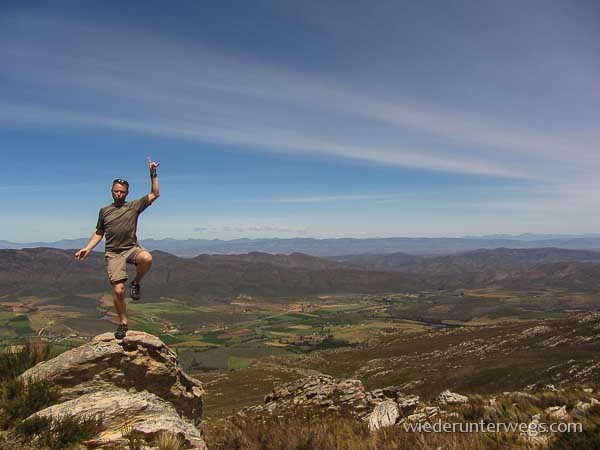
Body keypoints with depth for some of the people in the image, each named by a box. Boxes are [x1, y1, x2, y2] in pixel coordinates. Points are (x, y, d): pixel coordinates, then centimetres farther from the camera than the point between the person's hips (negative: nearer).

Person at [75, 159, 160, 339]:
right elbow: (98, 233, 20)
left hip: (131, 248, -1)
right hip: (113, 253, 1)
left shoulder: (134, 206, 6)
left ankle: (136, 283, -7)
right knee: (118, 290, -8)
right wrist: (87, 248, 8)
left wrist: (153, 174, -4)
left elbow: (155, 195, 2)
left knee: (147, 258, -37)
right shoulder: (104, 211, 13)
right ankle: (122, 322, 13)